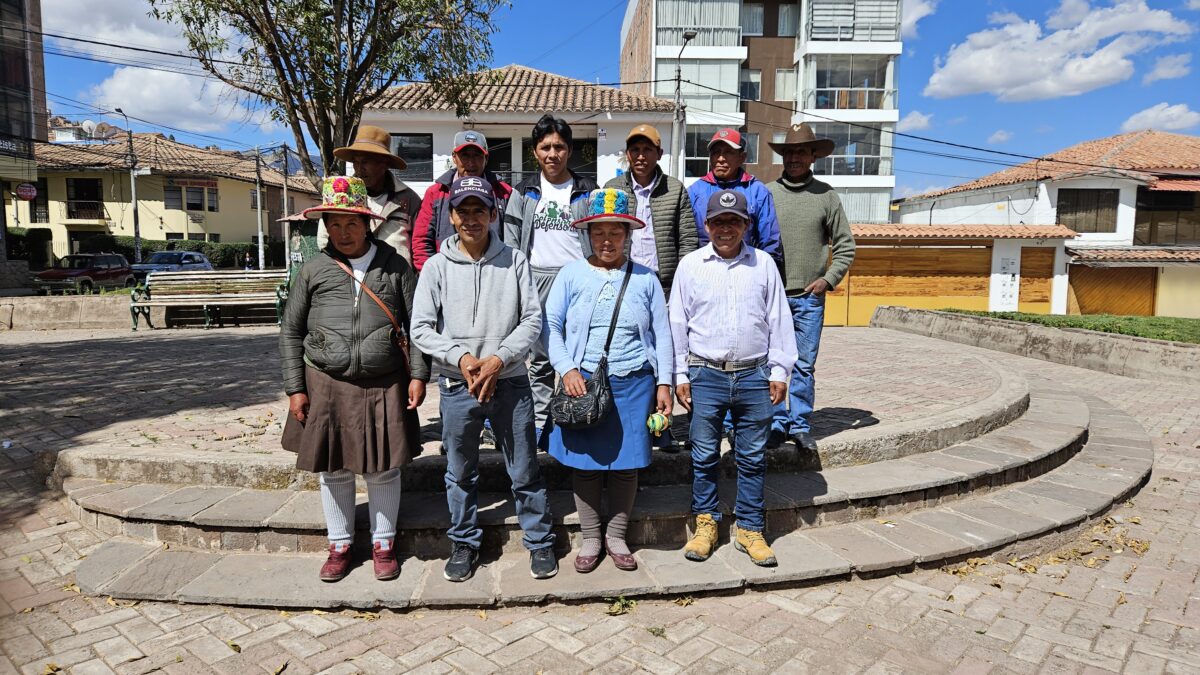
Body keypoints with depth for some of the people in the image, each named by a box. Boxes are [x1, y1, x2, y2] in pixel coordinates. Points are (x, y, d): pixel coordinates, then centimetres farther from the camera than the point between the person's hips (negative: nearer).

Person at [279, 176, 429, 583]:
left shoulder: (394, 266, 1)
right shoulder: (314, 270, 3)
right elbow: (291, 332, 7)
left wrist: (418, 375, -4)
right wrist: (295, 388, 2)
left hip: (384, 386, -1)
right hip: (327, 386, 2)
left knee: (383, 469, 8)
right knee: (333, 469, 12)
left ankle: (383, 543, 27)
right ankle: (339, 545, 31)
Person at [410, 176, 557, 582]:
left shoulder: (514, 260, 0)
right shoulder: (437, 266, 0)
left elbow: (532, 320, -2)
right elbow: (421, 328, -2)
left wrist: (499, 358, -14)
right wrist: (460, 357, -15)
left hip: (510, 383, -1)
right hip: (456, 385, 1)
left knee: (525, 471, 9)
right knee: (460, 474, 14)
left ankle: (540, 542, 27)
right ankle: (464, 543, 33)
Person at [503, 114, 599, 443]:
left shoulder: (587, 191, 8)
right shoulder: (524, 192, 10)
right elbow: (511, 244, 9)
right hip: (536, 282, 1)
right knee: (540, 359, 7)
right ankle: (540, 425, 16)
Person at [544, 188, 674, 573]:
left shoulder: (644, 278, 6)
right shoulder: (572, 274, 3)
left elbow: (661, 334, 8)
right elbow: (550, 326, 2)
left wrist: (664, 383, 2)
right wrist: (566, 369, -10)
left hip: (633, 384, 1)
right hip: (582, 382, -1)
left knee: (626, 462, 7)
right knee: (585, 462, 5)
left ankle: (616, 537, 25)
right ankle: (590, 538, 23)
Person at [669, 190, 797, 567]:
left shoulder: (763, 264, 5)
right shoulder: (690, 265, 3)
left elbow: (778, 320, 8)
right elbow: (678, 323, 5)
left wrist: (779, 371, 4)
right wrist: (680, 375, 3)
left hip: (754, 375, 1)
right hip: (705, 375, -1)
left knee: (753, 457, 8)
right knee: (704, 455, 7)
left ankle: (749, 529, 22)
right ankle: (706, 523, 23)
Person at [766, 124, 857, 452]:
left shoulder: (826, 195, 6)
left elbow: (845, 245, 10)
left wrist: (828, 279, -1)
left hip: (809, 297, 1)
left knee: (804, 365, 5)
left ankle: (800, 425, 17)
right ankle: (776, 423, 13)